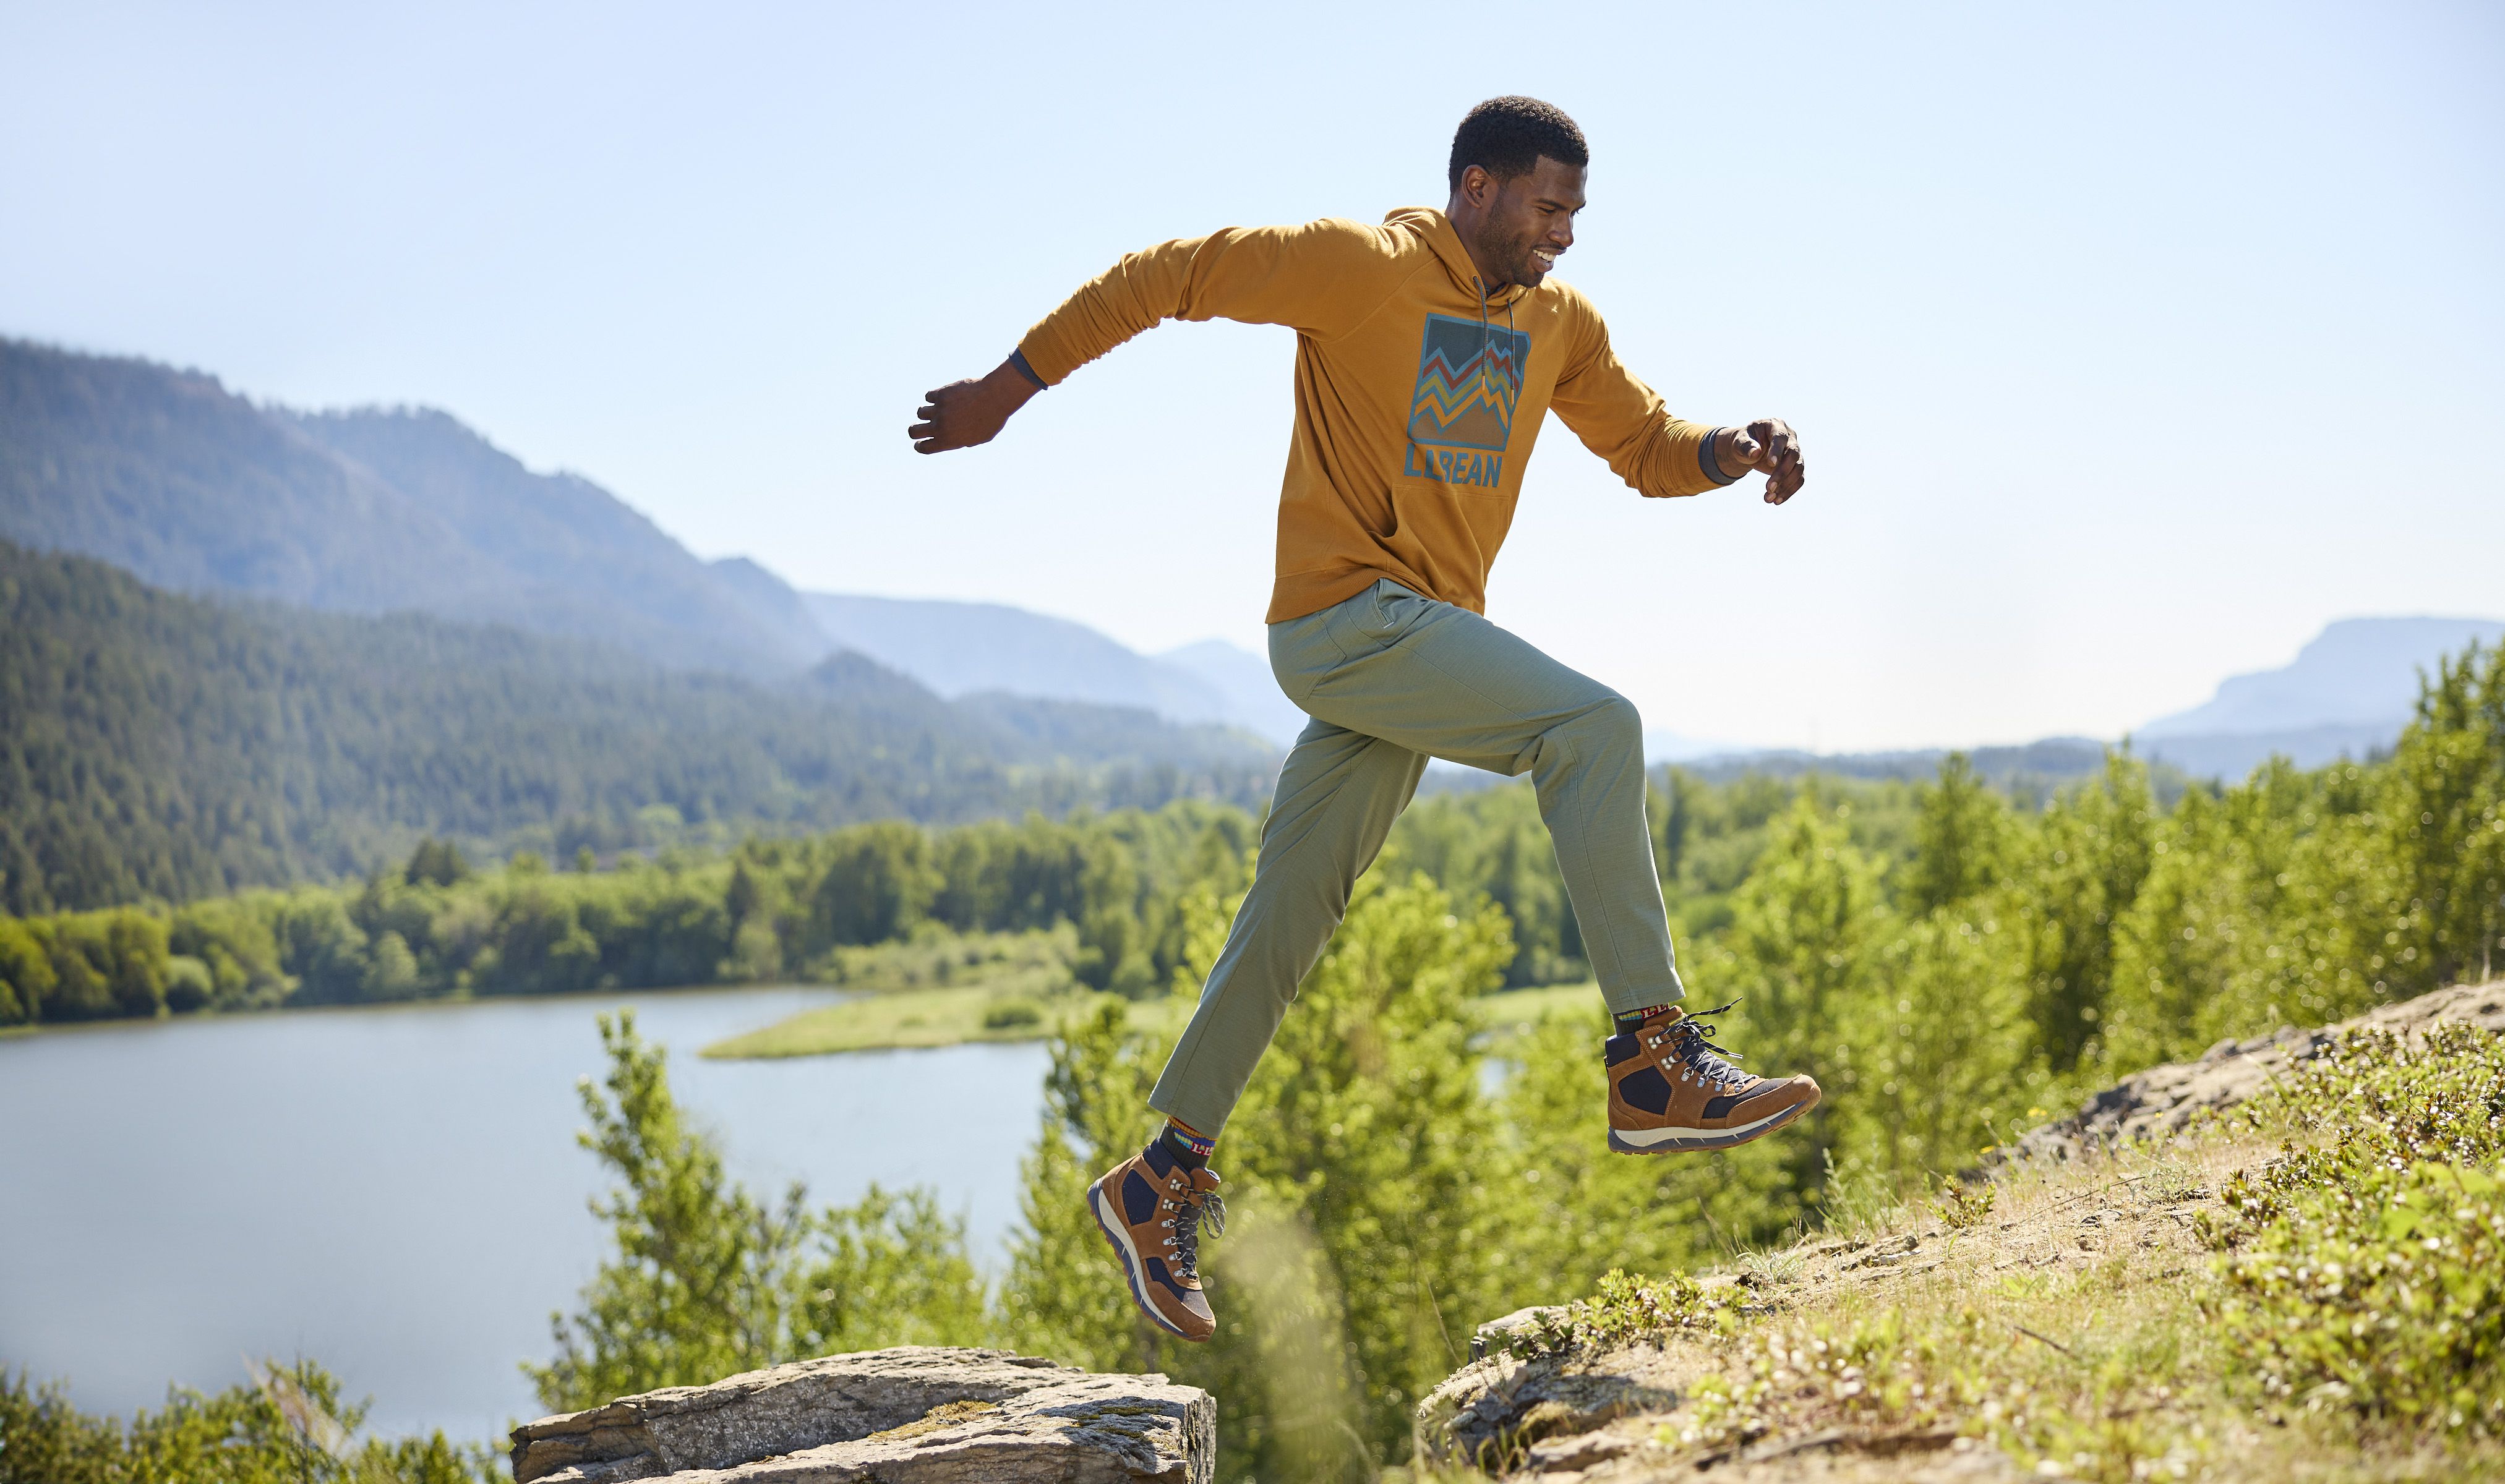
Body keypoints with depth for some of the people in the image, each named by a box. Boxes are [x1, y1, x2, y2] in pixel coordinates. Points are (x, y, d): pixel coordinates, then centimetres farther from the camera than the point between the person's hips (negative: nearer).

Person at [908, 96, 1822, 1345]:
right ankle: (1652, 1064, -23)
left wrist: (1737, 450, -4)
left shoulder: (1558, 325, 14)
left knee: (1292, 913, 9)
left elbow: (1647, 445, 19)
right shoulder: (1361, 268, -8)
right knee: (1592, 727, -22)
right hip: (1347, 617, -8)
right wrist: (1009, 387, -1)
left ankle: (1162, 1181, 18)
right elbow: (1164, 277, -4)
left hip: (1421, 637, 8)